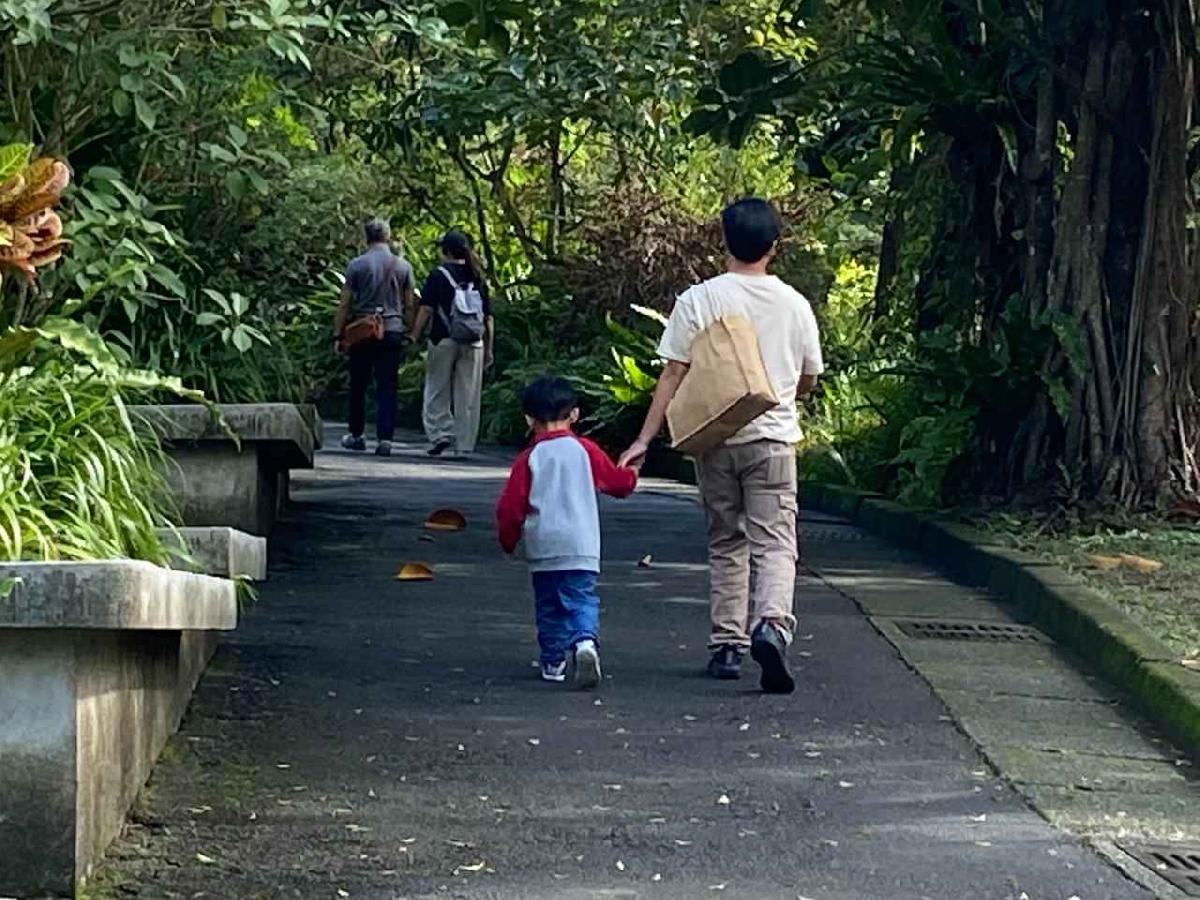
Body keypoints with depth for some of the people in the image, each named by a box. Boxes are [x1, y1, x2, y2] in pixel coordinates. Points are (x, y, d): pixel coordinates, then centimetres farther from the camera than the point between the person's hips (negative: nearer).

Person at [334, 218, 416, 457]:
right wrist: (410, 333, 17)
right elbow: (409, 304, 7)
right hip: (393, 331, 1)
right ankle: (385, 438, -8)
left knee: (358, 386, 13)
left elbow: (345, 304, -3)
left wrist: (338, 334, 3)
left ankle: (357, 435, 20)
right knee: (387, 387, 0)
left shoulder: (357, 265, -4)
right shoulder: (402, 266, 2)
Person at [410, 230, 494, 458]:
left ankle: (440, 433, -6)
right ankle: (464, 446, 5)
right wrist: (488, 349, 15)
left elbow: (426, 310, -9)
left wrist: (414, 337, -5)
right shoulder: (477, 278, 9)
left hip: (444, 340, -3)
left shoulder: (439, 275, -3)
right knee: (468, 397, 5)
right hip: (473, 343, 3)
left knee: (437, 392, 8)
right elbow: (488, 317, 9)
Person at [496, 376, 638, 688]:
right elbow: (618, 482, 14)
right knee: (582, 599, -4)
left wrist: (508, 540, 17)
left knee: (548, 605, 13)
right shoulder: (585, 450, 2)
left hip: (542, 548, 0)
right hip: (580, 546, 0)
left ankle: (554, 660, 16)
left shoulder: (529, 459, 0)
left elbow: (511, 507, 0)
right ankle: (585, 641, -30)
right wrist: (632, 473, 37)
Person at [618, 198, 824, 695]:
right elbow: (808, 379, 12)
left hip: (714, 439, 1)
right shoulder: (793, 304, 2)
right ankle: (771, 625, -29)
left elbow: (673, 375, -5)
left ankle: (727, 645, 14)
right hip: (773, 438, -1)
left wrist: (645, 439, -3)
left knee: (725, 544, 14)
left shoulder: (698, 300, -3)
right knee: (775, 543, -4)